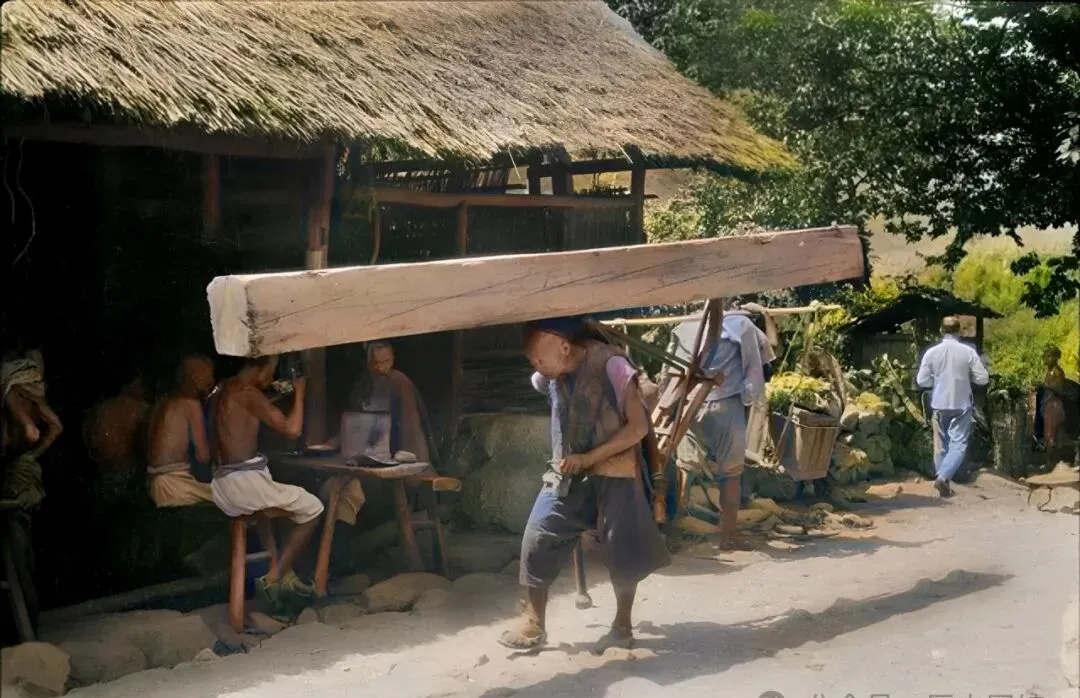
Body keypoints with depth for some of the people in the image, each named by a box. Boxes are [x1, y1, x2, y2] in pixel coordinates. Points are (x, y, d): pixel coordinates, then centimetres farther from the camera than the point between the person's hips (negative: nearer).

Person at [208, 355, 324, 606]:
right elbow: (292, 430, -15)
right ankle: (273, 579, 1)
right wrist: (299, 393, 1)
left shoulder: (221, 392, 16)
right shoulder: (247, 393, -11)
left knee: (290, 503, 30)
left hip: (223, 485, 10)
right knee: (312, 508, 4)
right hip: (245, 482, -10)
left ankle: (286, 574, 22)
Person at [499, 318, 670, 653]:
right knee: (537, 541, -4)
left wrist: (590, 457, -21)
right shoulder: (550, 377, -2)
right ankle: (533, 622, 10)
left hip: (613, 474, -5)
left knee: (622, 552, 1)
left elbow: (639, 426, -17)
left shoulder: (610, 366, -18)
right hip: (566, 475, 5)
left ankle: (623, 626, 21)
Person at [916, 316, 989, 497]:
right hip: (961, 405, -2)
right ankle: (942, 477, -19)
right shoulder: (968, 352, -9)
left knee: (941, 445, 13)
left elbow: (922, 381, -3)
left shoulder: (931, 352, -6)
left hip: (939, 405, 2)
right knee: (958, 444, 0)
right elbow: (983, 379, -6)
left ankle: (944, 483, 18)